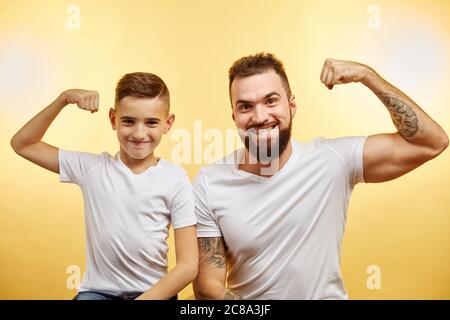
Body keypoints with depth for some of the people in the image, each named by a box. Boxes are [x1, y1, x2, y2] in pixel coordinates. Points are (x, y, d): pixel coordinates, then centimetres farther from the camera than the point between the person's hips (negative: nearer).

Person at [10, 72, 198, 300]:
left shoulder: (175, 180, -6)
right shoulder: (92, 167, 1)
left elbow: (188, 265, -7)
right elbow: (22, 144, 8)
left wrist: (146, 298, -16)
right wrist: (64, 98, -2)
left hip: (155, 291, 0)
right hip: (98, 290, 1)